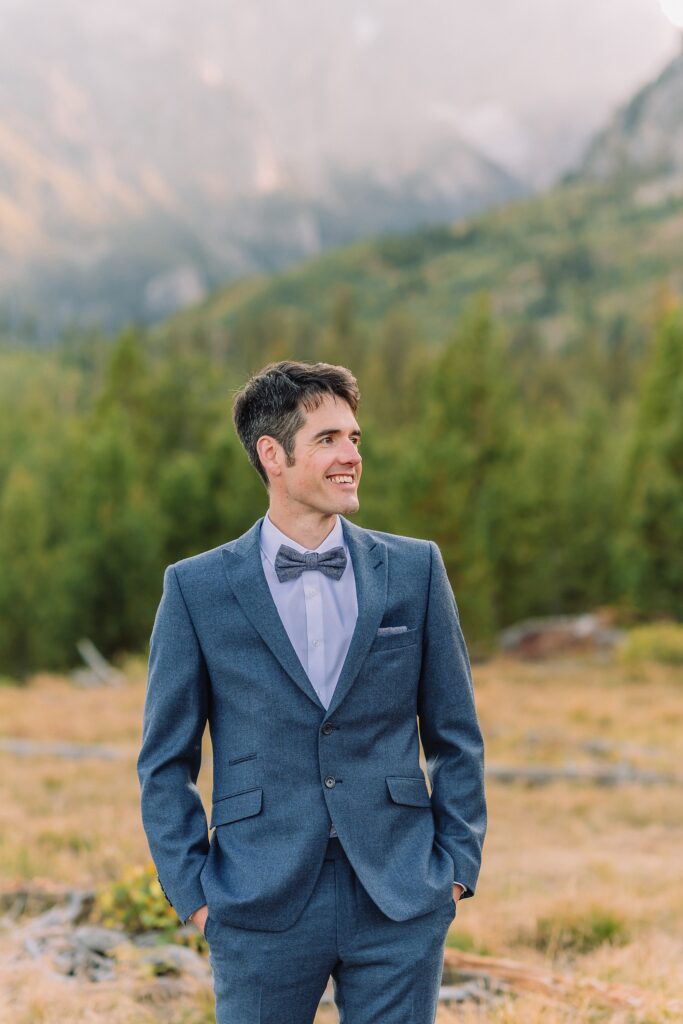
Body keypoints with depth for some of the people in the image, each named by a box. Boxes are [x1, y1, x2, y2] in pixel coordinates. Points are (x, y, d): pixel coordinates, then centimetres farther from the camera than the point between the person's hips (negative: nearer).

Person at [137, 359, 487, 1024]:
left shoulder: (415, 570, 4)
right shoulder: (196, 589, -1)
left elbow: (456, 737, 9)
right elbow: (165, 761, 4)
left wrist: (456, 867, 3)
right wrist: (193, 893, -2)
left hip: (400, 907, 1)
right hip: (261, 911, -1)